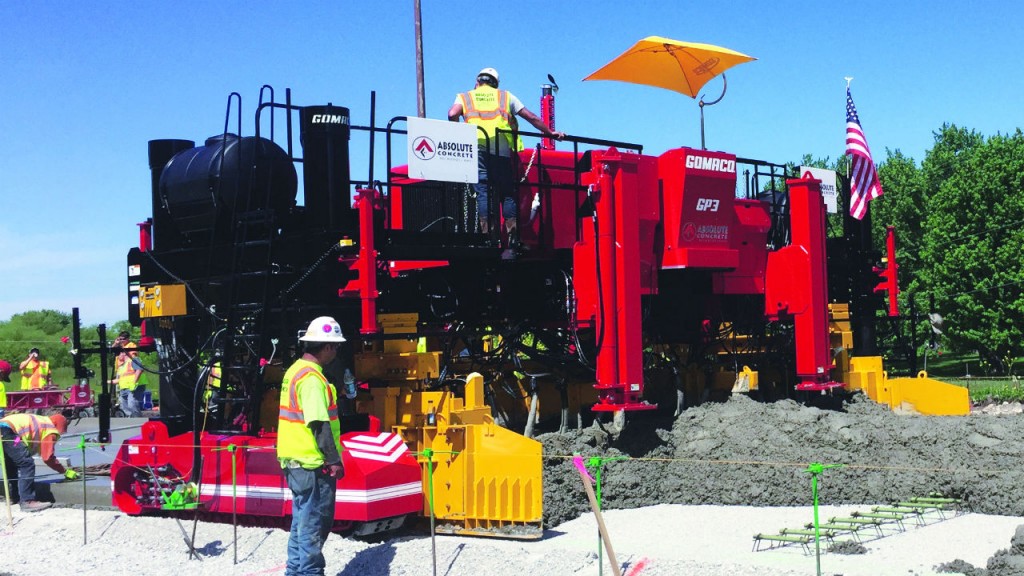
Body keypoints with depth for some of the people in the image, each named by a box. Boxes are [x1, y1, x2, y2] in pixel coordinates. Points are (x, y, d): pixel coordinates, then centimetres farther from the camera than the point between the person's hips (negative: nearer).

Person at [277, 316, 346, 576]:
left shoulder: (295, 370, 13)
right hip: (312, 465, -10)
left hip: (296, 461, 10)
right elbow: (319, 424, -23)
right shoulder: (312, 377, -18)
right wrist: (334, 459, -19)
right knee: (315, 523, -3)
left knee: (304, 520, 18)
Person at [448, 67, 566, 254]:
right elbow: (531, 117, 20)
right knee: (507, 193, 4)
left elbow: (452, 114, 0)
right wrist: (550, 133, 28)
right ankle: (513, 239, -4)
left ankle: (485, 236, -13)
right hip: (503, 149, 1)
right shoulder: (505, 96, 24)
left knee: (482, 191, -3)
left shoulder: (464, 97, 21)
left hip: (477, 146, -1)